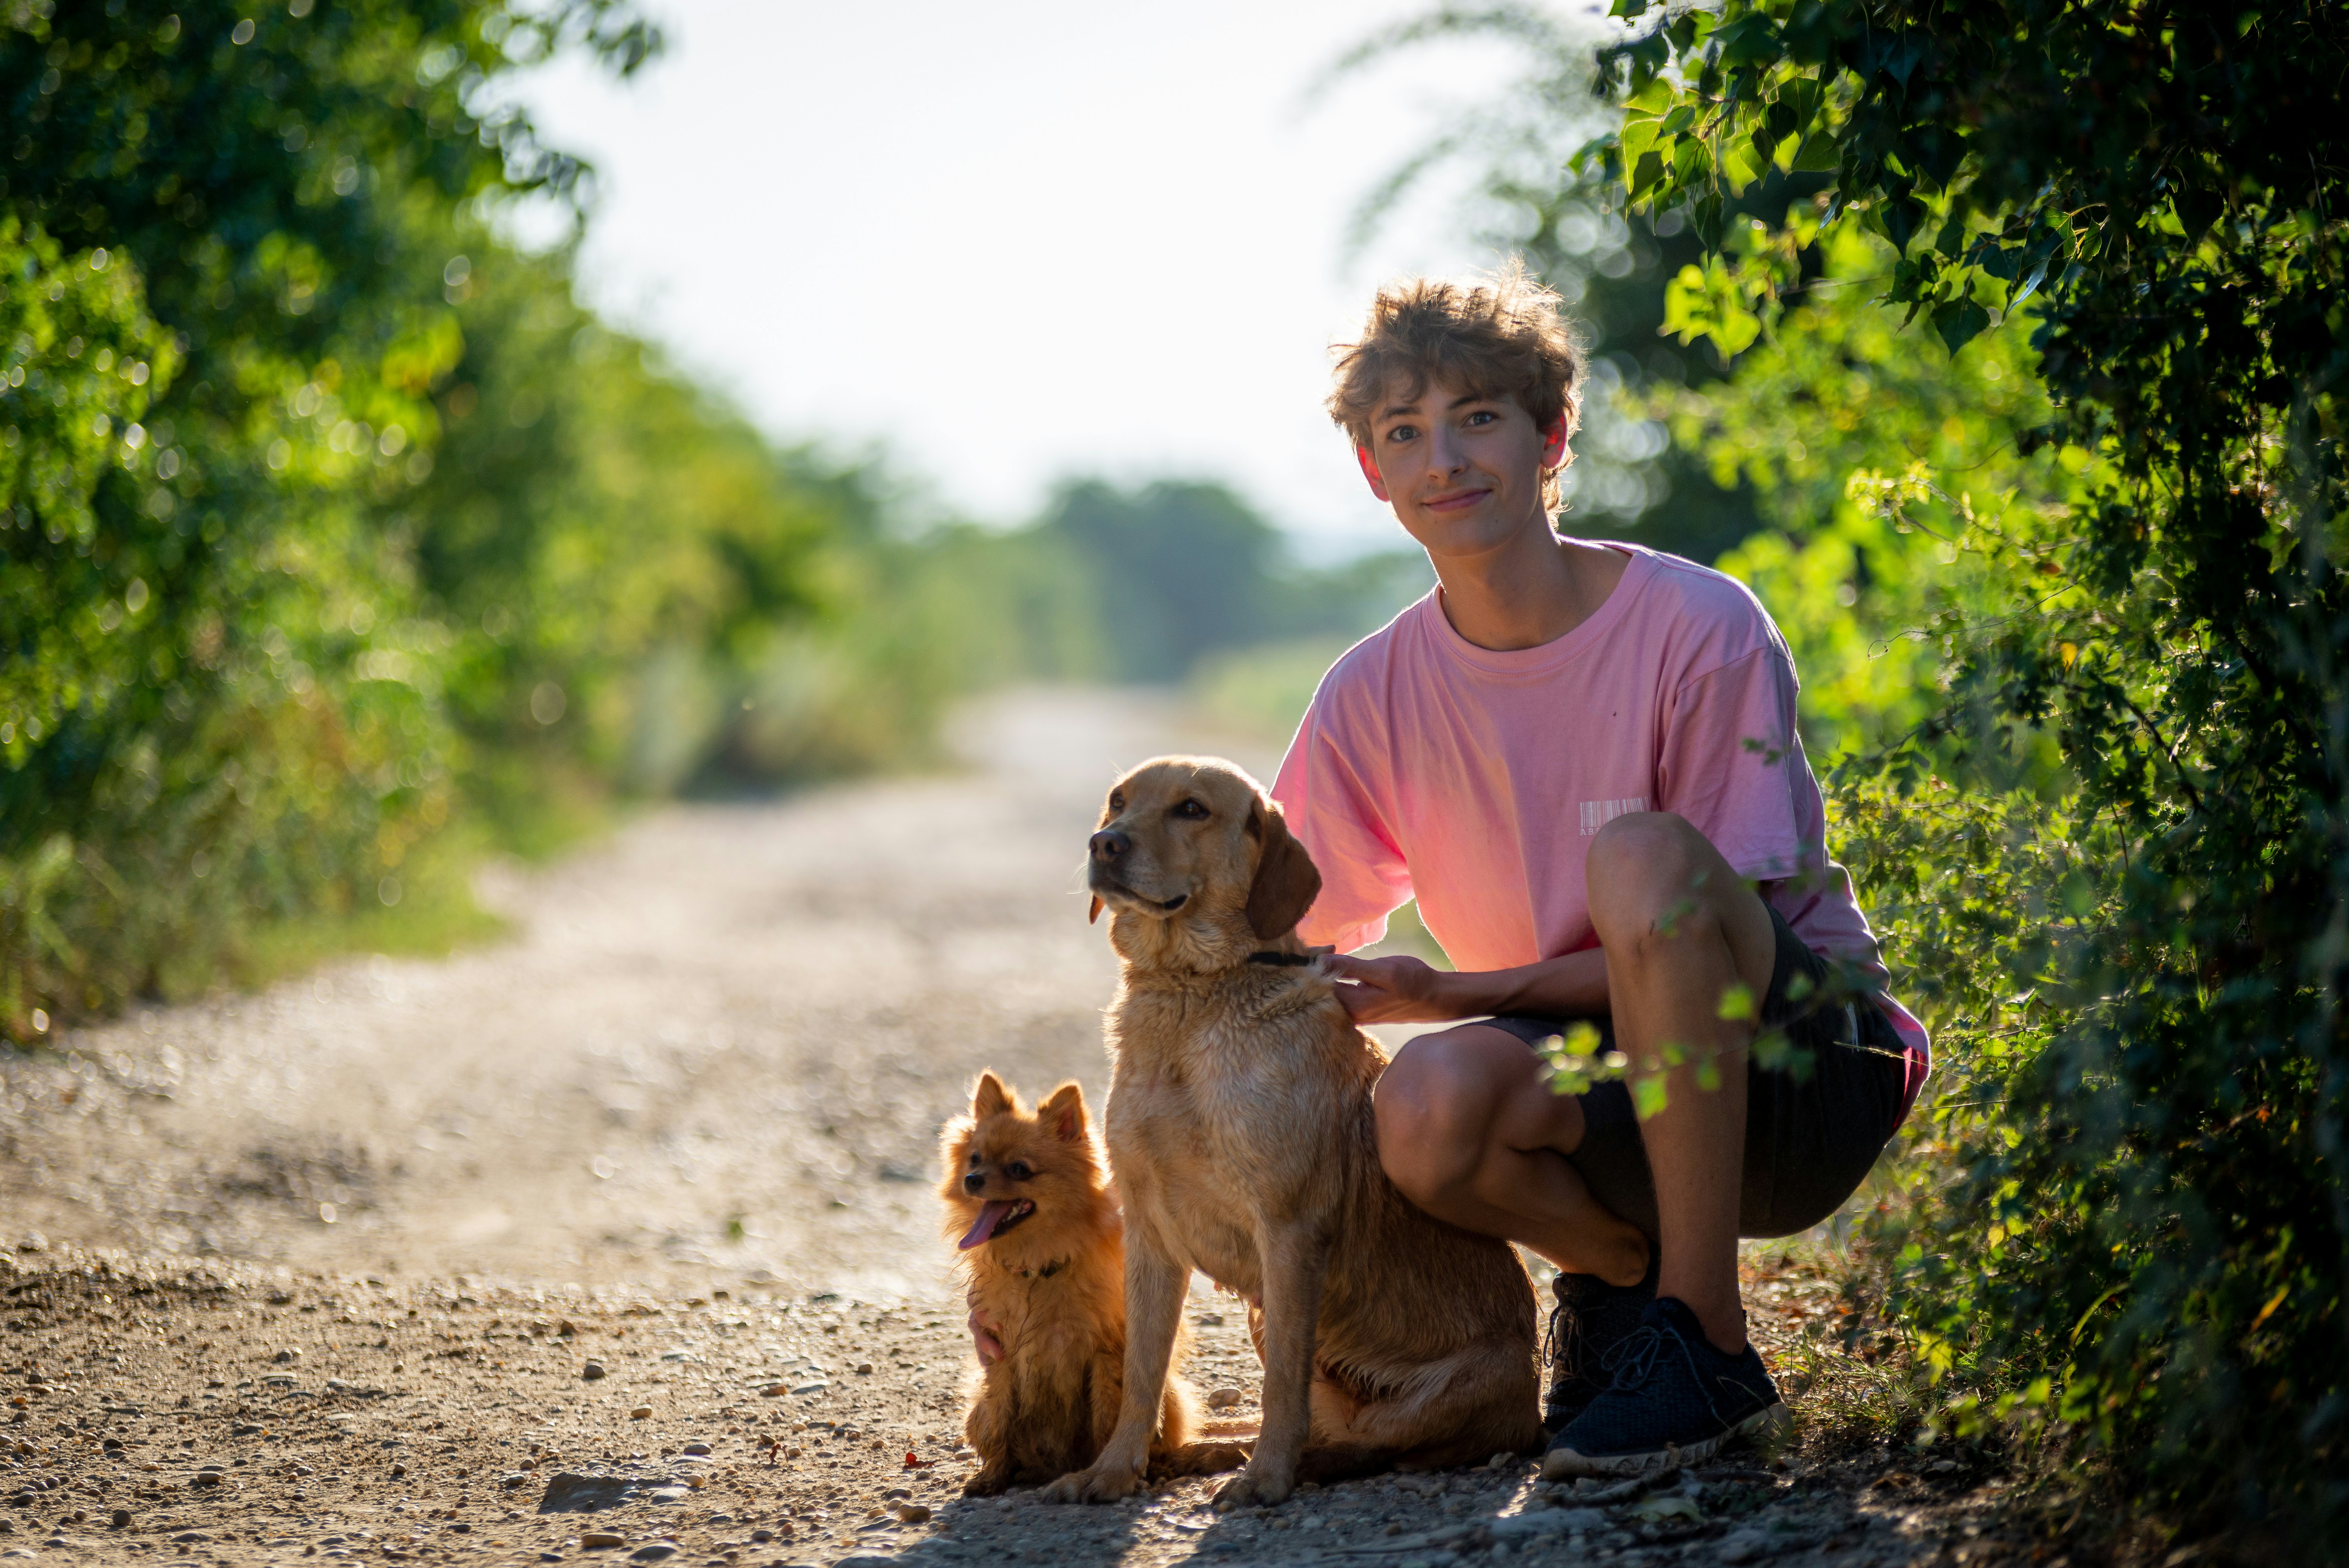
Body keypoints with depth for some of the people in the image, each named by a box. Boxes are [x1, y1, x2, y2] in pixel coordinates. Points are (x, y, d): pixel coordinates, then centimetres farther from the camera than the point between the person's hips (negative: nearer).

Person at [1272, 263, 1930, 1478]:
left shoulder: (1699, 630, -13)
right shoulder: (1372, 700, -1)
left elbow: (1713, 935, -15)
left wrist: (1457, 992, -22)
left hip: (1807, 1070, -2)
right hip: (1607, 1078, 3)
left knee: (1637, 851, -34)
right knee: (1430, 1103, -34)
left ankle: (1700, 1334, -23)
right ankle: (1616, 1267, 2)